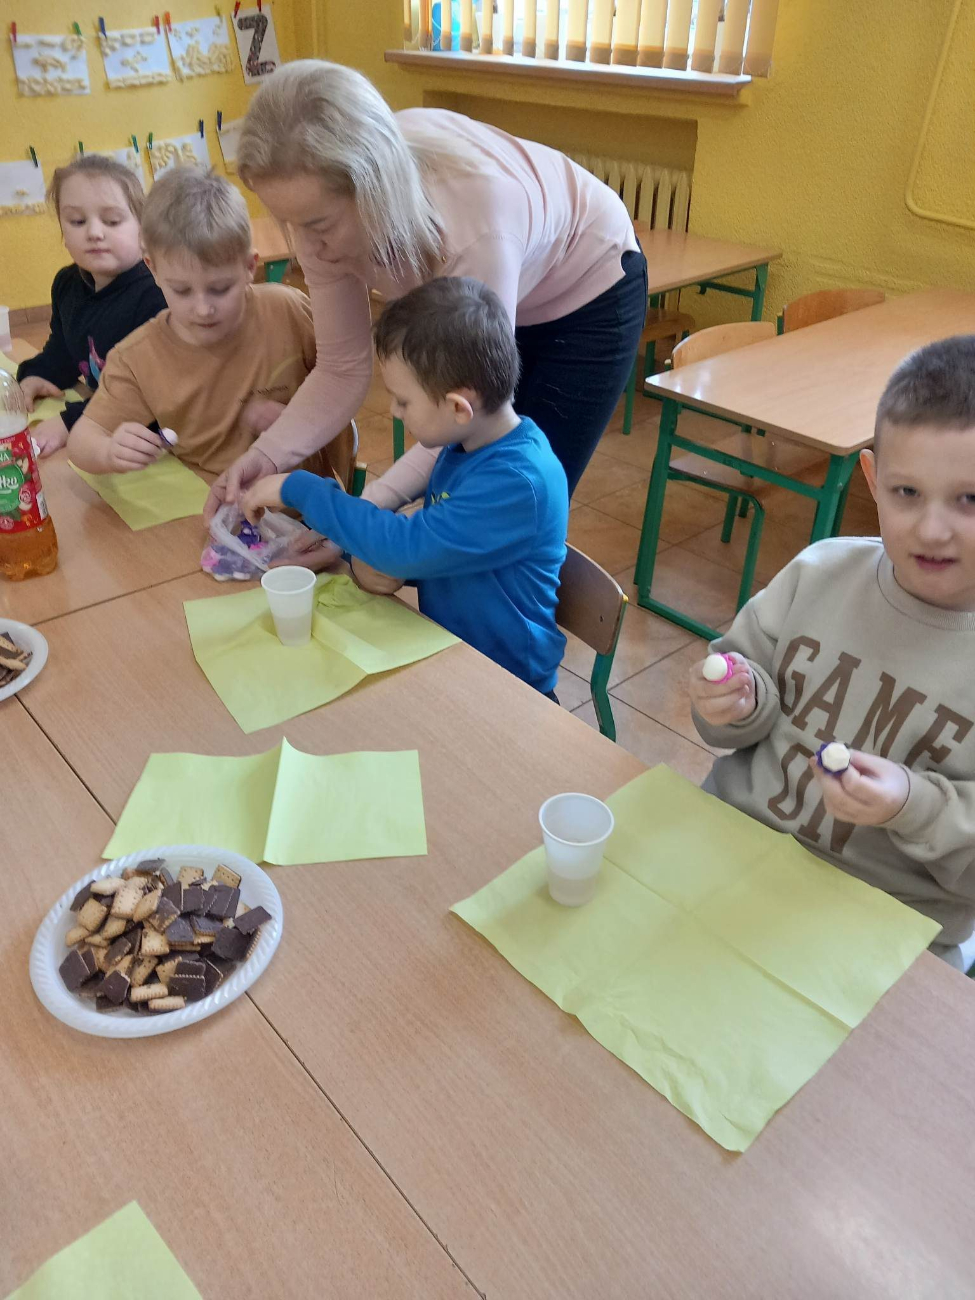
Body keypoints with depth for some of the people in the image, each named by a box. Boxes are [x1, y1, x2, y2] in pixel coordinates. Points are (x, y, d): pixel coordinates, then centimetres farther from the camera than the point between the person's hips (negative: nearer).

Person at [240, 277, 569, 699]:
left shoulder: (518, 483, -27)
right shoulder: (463, 447, 1)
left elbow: (410, 547, -30)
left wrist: (300, 489, -20)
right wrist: (348, 544, -8)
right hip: (448, 651, 7)